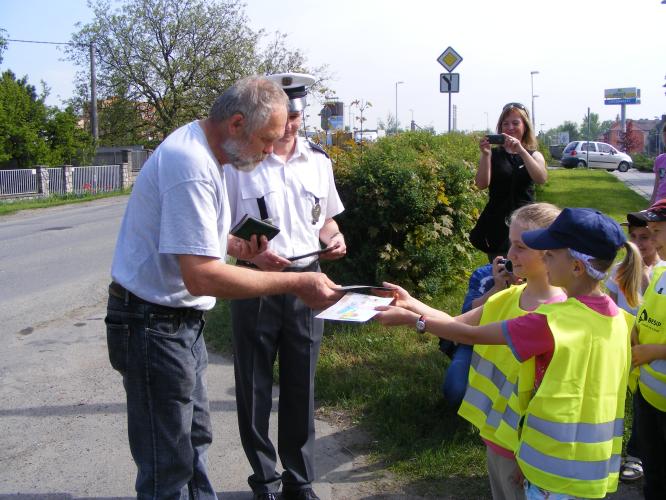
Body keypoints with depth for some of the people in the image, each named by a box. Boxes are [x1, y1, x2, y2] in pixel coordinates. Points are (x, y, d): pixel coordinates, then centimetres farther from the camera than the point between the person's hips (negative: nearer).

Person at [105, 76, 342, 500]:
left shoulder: (200, 150, 8)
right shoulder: (191, 165, -25)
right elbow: (201, 276, -30)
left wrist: (232, 246, 5)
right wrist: (295, 283, -26)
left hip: (182, 321, 10)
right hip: (154, 326, -10)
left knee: (194, 440, 21)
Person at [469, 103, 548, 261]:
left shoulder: (534, 155, 10)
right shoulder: (493, 154, 5)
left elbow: (542, 179, -12)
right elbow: (482, 184, -8)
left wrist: (520, 150, -23)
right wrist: (485, 154, -20)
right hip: (497, 224, -1)